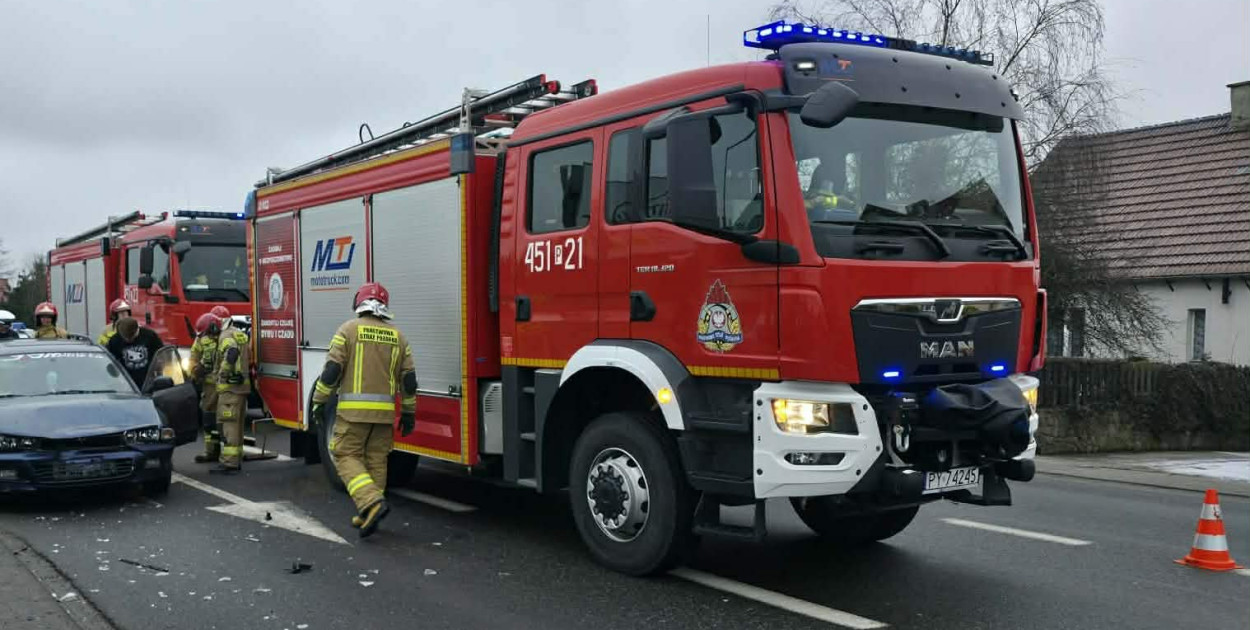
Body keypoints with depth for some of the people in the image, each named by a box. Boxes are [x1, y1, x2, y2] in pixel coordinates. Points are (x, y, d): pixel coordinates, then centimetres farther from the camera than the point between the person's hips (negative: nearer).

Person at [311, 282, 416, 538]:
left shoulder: (349, 329, -3)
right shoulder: (397, 336, 9)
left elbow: (332, 370, -9)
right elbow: (408, 378, 8)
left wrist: (319, 402, -1)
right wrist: (409, 413, 15)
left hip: (353, 410, -4)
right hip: (385, 411, 4)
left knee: (346, 456, 1)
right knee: (376, 461, 11)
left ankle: (372, 502, -18)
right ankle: (368, 516, 16)